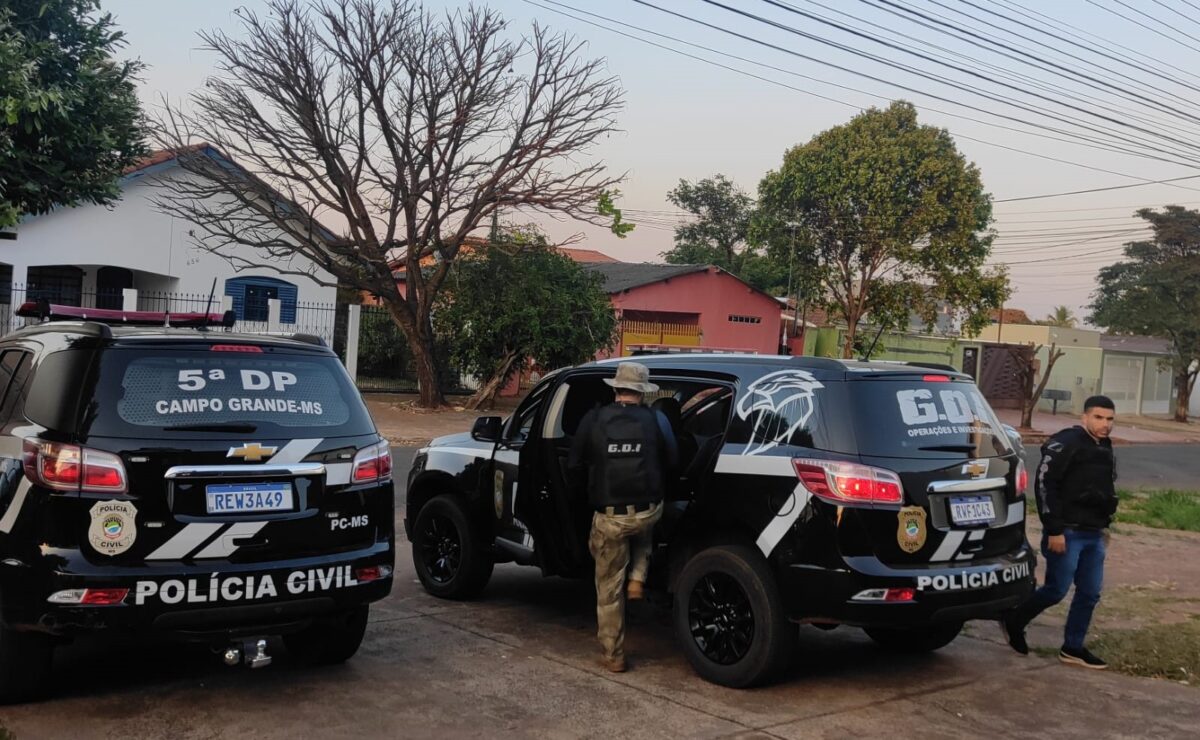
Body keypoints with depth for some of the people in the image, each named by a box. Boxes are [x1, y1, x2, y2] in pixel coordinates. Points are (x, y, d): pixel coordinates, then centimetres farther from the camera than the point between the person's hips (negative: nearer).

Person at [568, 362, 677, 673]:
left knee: (609, 590, 11)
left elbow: (575, 466, 4)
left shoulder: (593, 420, -2)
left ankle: (613, 655, 18)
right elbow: (672, 463, 4)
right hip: (649, 511, 1)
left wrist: (590, 490, 23)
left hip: (609, 517, -1)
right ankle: (638, 579, 17)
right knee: (643, 534, 39)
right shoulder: (656, 420, -3)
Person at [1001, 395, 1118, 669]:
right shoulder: (1066, 444, -14)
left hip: (1093, 534, 8)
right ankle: (1013, 622, 17)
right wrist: (1054, 530, -20)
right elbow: (1045, 485, -19)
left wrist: (1103, 526, 20)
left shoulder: (1105, 449, 14)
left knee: (1090, 593, 8)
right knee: (1056, 590, -4)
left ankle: (1072, 648, 18)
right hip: (1067, 533, -8)